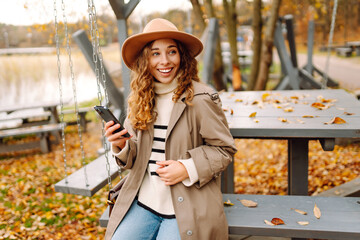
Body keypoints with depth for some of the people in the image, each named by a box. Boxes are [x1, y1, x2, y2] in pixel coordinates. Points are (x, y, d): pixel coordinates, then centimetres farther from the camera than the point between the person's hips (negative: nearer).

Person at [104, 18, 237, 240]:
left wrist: (188, 168, -17)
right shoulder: (140, 100, 6)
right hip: (142, 202, 4)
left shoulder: (200, 98, -11)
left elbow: (224, 150, -5)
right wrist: (121, 145, -9)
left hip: (186, 207, -4)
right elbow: (135, 158, 12)